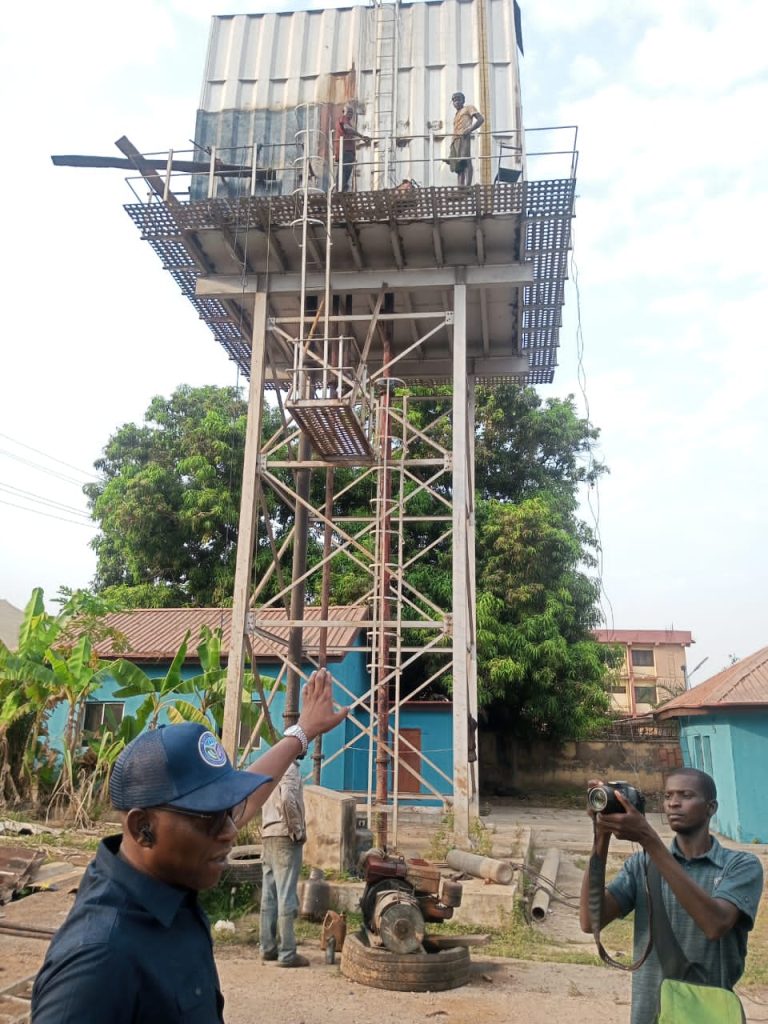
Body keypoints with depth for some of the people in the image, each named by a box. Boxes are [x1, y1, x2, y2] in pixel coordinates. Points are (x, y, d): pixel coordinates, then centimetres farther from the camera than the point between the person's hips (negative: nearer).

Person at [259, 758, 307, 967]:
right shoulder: (289, 767, -12)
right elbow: (287, 799, -25)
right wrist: (298, 830, -15)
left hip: (269, 835, 9)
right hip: (285, 835, -9)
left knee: (269, 895, 11)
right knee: (286, 896, -5)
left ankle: (268, 947, 17)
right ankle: (287, 954, -2)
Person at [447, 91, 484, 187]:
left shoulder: (469, 108, 14)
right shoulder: (456, 114, 34)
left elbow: (481, 119, 0)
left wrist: (469, 129, -16)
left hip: (463, 138, -8)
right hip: (455, 141, 8)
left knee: (465, 162, -23)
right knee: (458, 166, -4)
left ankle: (467, 186, -37)